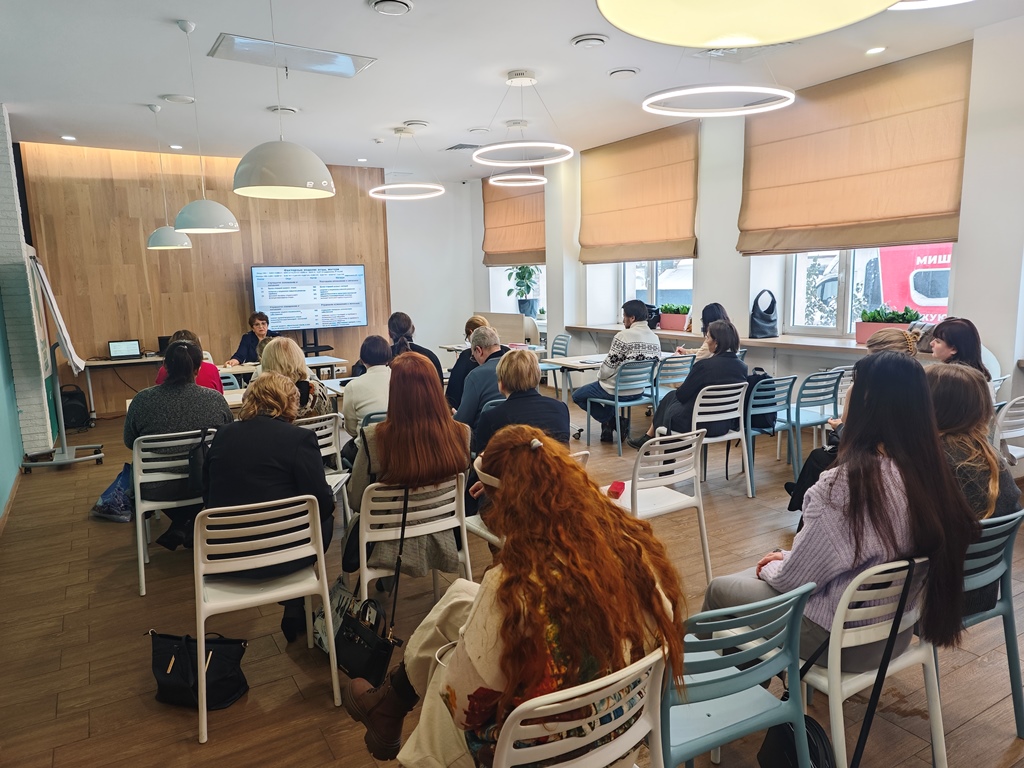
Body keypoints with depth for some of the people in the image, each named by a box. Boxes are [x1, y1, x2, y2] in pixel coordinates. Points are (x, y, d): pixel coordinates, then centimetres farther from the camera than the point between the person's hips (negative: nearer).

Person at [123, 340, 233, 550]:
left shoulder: (142, 400, -13)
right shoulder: (216, 399, -13)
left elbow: (129, 442, 4)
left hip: (158, 490, 1)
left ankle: (181, 526, 27)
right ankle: (191, 527, 27)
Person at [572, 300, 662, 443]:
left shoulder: (623, 336, -20)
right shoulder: (655, 338, 0)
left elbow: (608, 367, -18)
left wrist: (600, 376, 4)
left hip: (617, 391, -7)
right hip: (639, 391, 7)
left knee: (577, 396, 14)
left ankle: (615, 422, 6)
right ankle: (610, 425, 24)